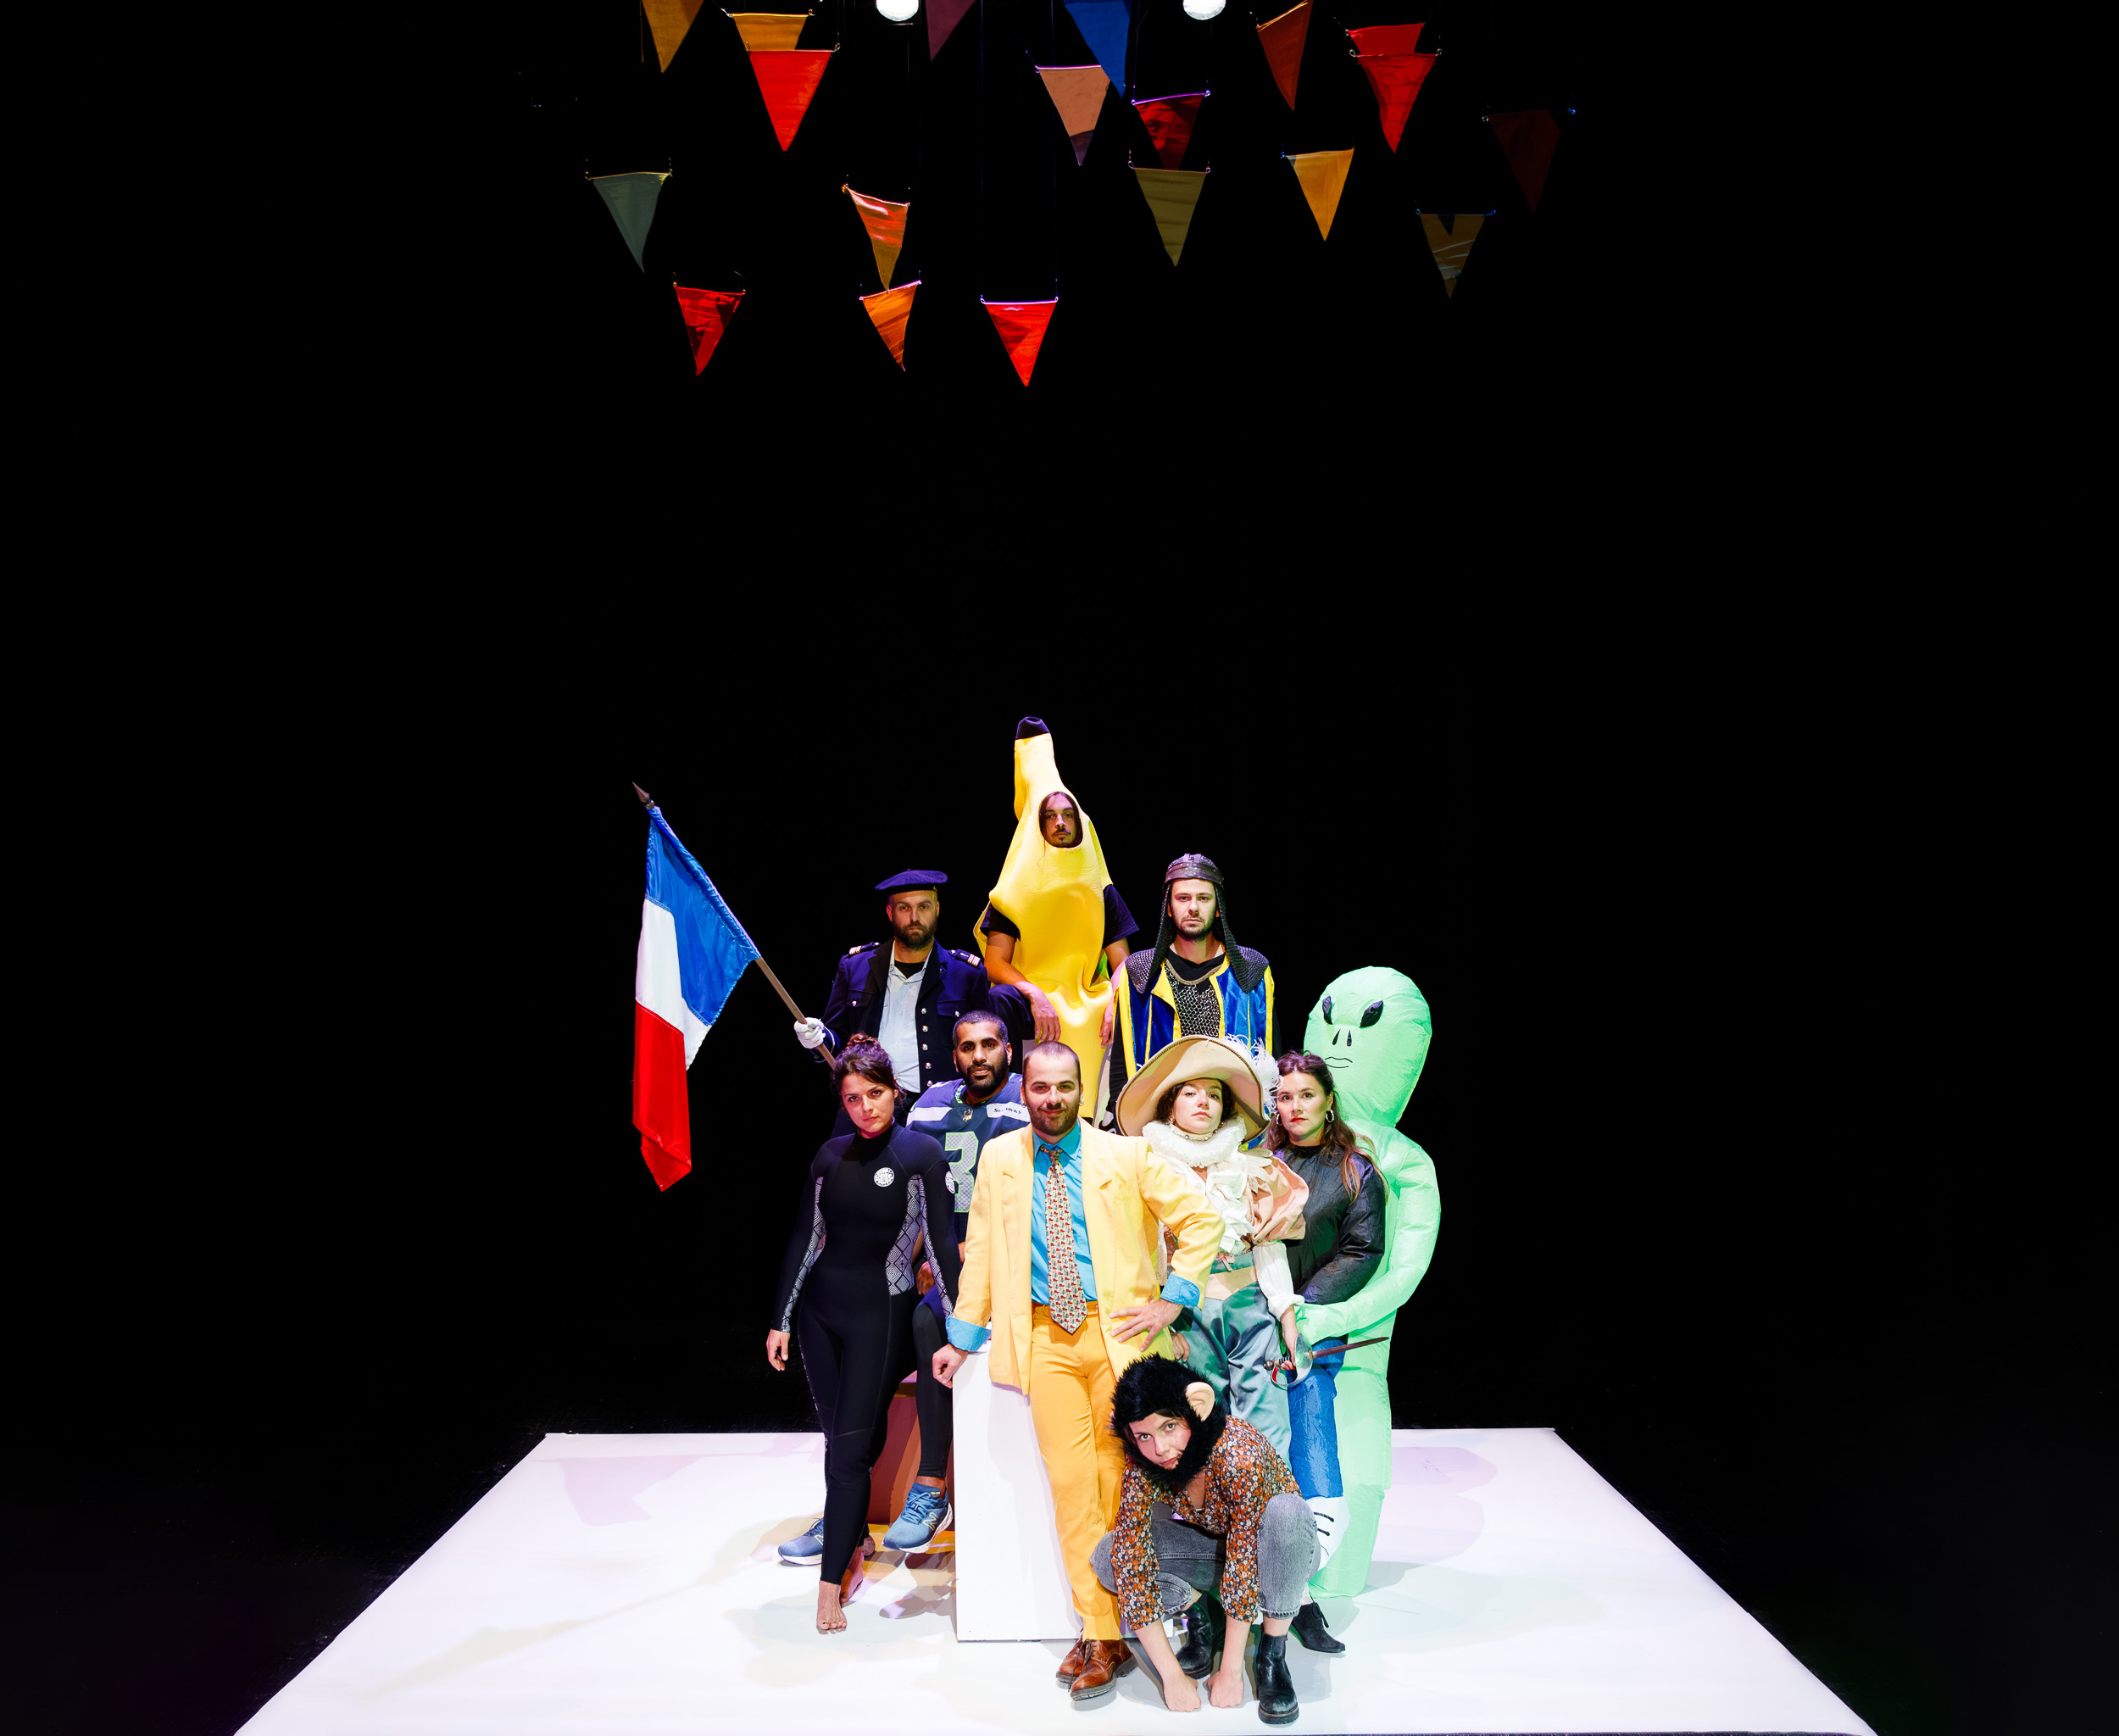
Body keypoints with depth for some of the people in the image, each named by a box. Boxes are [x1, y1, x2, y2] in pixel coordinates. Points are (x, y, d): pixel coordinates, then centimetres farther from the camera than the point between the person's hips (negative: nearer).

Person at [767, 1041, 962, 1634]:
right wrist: (780, 1320, 8)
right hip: (819, 1308, 4)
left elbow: (942, 1242, -9)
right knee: (837, 1438, 11)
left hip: (879, 1313, -4)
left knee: (851, 1450, -5)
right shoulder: (831, 1155, 5)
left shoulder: (922, 1155, -7)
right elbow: (805, 1237, 9)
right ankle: (856, 1540, 30)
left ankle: (831, 1585, 3)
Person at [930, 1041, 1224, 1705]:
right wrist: (961, 1337, 12)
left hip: (1117, 1331, -1)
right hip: (1044, 1337, 2)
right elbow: (981, 1251, 14)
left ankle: (1107, 1635, 14)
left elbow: (1203, 1219, 2)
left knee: (1116, 1478, 1)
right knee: (1070, 1479, -2)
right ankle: (1100, 1632, 6)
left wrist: (1172, 1299, -4)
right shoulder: (999, 1158, 9)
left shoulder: (1126, 1155, 1)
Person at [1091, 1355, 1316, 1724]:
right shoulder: (1142, 1466, -23)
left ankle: (1273, 1652, -18)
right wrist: (1171, 1675, -27)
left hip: (1272, 1551, -3)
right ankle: (1194, 1609, 3)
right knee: (1110, 1557, -23)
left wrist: (1230, 1670, -28)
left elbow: (1245, 1560, -33)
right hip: (1210, 1546, 3)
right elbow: (1131, 1564, -24)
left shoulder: (1240, 1455, -36)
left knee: (1285, 1511, -39)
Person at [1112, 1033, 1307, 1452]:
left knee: (1266, 1440, -4)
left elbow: (1270, 1246, 11)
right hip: (1188, 1313, -2)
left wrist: (1287, 1315, 4)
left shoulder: (1250, 1169, 12)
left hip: (1251, 1306, 2)